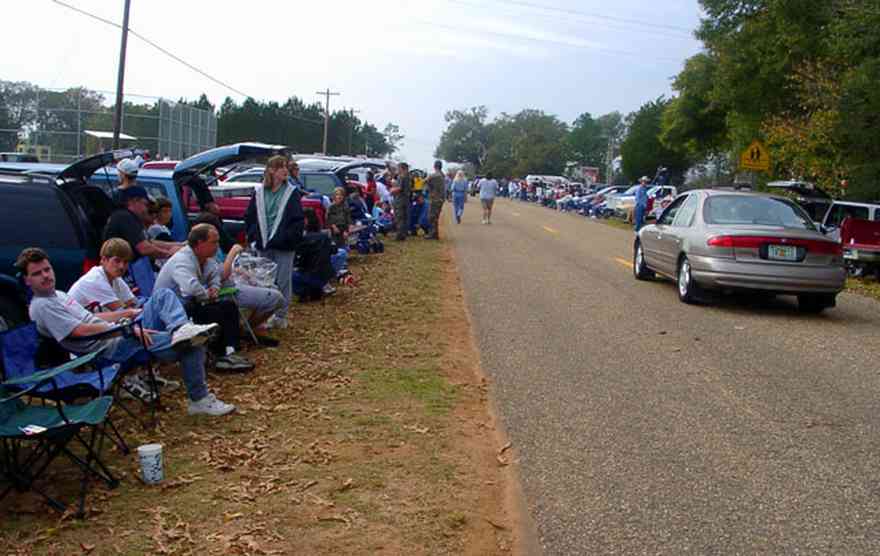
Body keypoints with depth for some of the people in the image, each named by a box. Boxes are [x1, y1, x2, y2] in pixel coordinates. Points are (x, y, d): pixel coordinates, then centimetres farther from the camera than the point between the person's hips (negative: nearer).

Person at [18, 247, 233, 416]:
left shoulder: (58, 295, 22)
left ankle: (180, 329, -25)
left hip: (124, 333, 10)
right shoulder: (41, 307, -11)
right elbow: (81, 330, -20)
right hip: (112, 348, -10)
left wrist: (129, 313, 17)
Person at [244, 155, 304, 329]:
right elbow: (249, 216, 10)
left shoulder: (292, 193, -2)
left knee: (283, 281, 2)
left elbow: (298, 220, -5)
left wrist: (289, 238, -13)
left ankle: (281, 315, 12)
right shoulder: (259, 192, 5)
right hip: (263, 245, 3)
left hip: (284, 246, -3)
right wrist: (254, 236, 1)